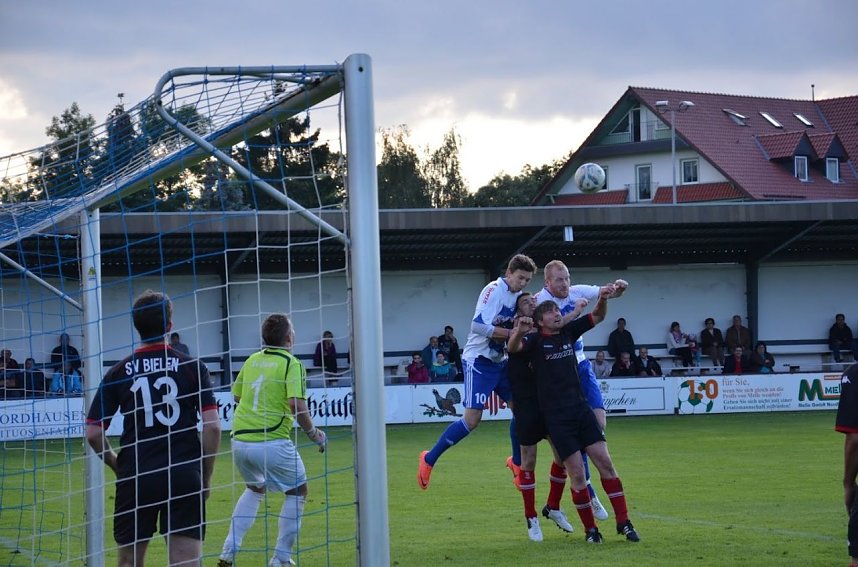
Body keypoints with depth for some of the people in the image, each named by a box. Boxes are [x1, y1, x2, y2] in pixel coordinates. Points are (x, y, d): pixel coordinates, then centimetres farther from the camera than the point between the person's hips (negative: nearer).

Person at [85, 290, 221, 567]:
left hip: (136, 478, 1)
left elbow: (94, 433, 1)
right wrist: (206, 476, 5)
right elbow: (213, 426, -5)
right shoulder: (192, 367, 0)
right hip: (185, 477, -1)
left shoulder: (118, 372, 3)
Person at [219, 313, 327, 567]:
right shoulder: (290, 364, -8)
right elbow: (297, 406, -18)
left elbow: (237, 395, 21)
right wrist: (313, 433, -4)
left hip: (240, 439, 6)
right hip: (272, 441, -6)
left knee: (255, 489, 30)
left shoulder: (252, 360, 11)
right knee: (297, 492, 15)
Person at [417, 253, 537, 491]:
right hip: (478, 361, -8)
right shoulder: (494, 290, -17)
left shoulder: (517, 295, 7)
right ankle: (429, 459, 1)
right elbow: (479, 325, -26)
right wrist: (512, 333, -21)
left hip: (499, 362, 8)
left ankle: (518, 462, 23)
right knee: (471, 420, -11)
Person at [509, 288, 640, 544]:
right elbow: (513, 348, -21)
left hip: (581, 408, 4)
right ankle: (590, 529, 8)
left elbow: (597, 316, 11)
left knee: (605, 462, -2)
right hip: (556, 416, -4)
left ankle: (623, 522, 4)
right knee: (577, 474, -6)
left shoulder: (569, 331, 9)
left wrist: (603, 299, -11)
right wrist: (518, 332, -44)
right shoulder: (535, 340, -4)